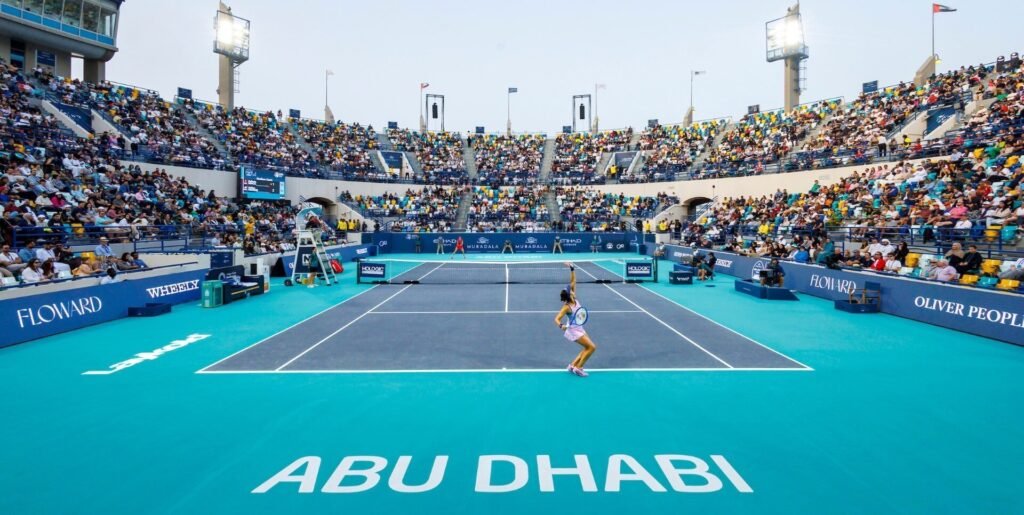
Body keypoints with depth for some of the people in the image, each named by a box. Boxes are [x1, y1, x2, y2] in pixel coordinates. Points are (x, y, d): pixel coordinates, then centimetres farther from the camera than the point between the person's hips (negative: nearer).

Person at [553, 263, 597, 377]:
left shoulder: (574, 299, -8)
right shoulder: (567, 307, -26)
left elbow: (573, 281, -7)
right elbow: (557, 319, -28)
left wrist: (572, 269, -16)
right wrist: (561, 326, -48)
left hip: (579, 328, 8)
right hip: (573, 331, -8)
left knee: (588, 348, 12)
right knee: (592, 347, -10)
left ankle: (572, 365, 16)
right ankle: (578, 368, -1)